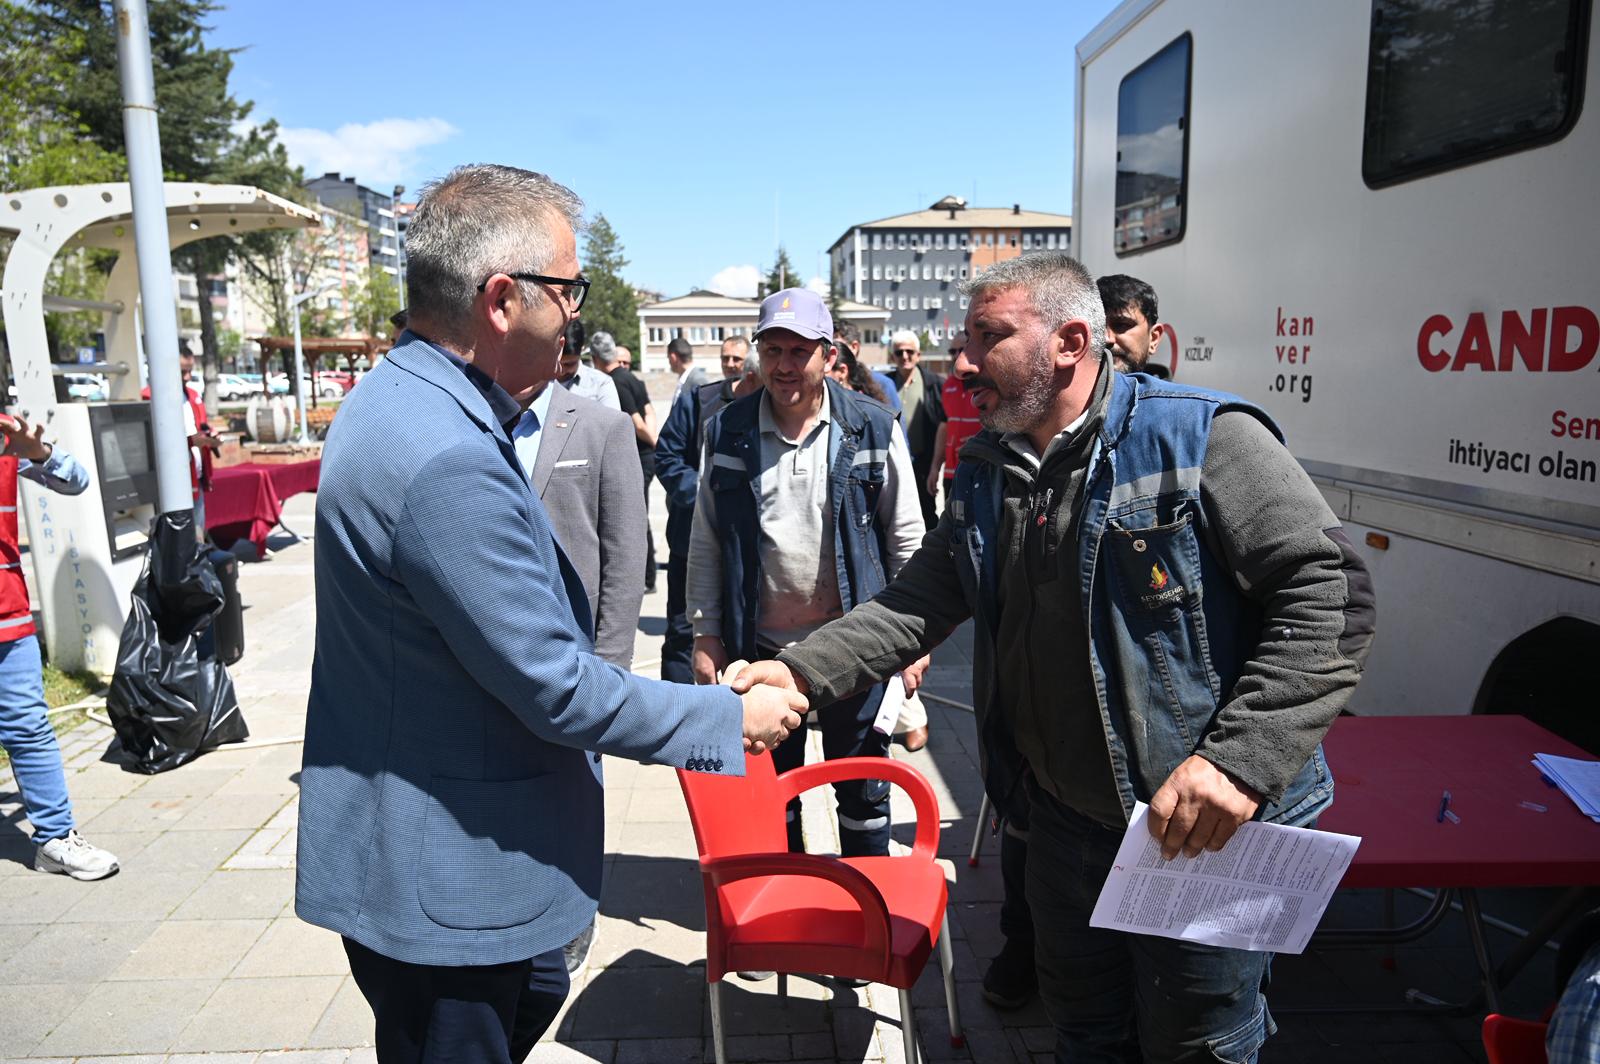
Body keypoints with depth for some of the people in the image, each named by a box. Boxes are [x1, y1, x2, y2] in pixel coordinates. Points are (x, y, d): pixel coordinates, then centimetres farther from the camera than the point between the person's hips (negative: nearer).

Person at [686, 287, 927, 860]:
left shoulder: (874, 429, -6)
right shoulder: (727, 432, -1)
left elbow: (906, 539, -2)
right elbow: (706, 544, 3)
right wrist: (706, 633, 0)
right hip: (762, 646, 2)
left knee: (864, 791, 14)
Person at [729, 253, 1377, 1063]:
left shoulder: (1203, 438, -17)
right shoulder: (986, 470, 4)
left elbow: (1329, 591, -20)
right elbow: (920, 601, 5)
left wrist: (1241, 761, -28)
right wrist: (802, 671, -8)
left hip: (1200, 828, -6)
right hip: (1064, 816, 6)